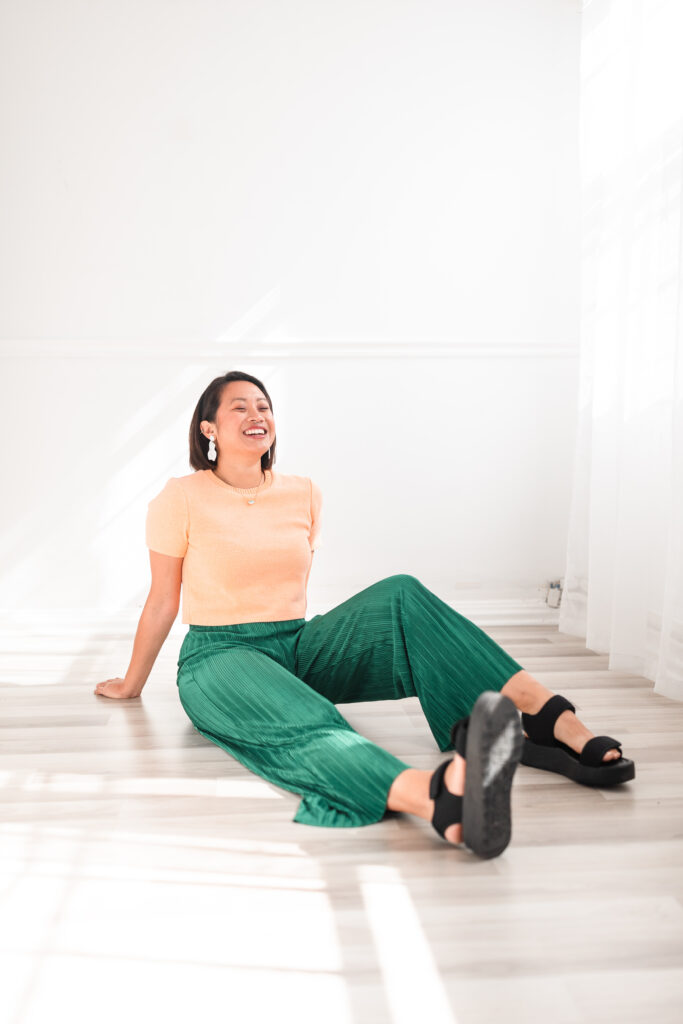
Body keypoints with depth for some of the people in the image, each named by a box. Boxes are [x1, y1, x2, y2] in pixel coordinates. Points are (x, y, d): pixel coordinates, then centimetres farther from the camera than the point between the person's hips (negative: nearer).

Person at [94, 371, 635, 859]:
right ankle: (444, 799, -72)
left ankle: (558, 723, -34)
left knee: (401, 595, -22)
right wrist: (132, 683, 12)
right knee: (303, 722, -39)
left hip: (296, 646, 5)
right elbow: (163, 602, 5)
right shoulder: (181, 499, -3)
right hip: (220, 658, -5)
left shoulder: (304, 495, 9)